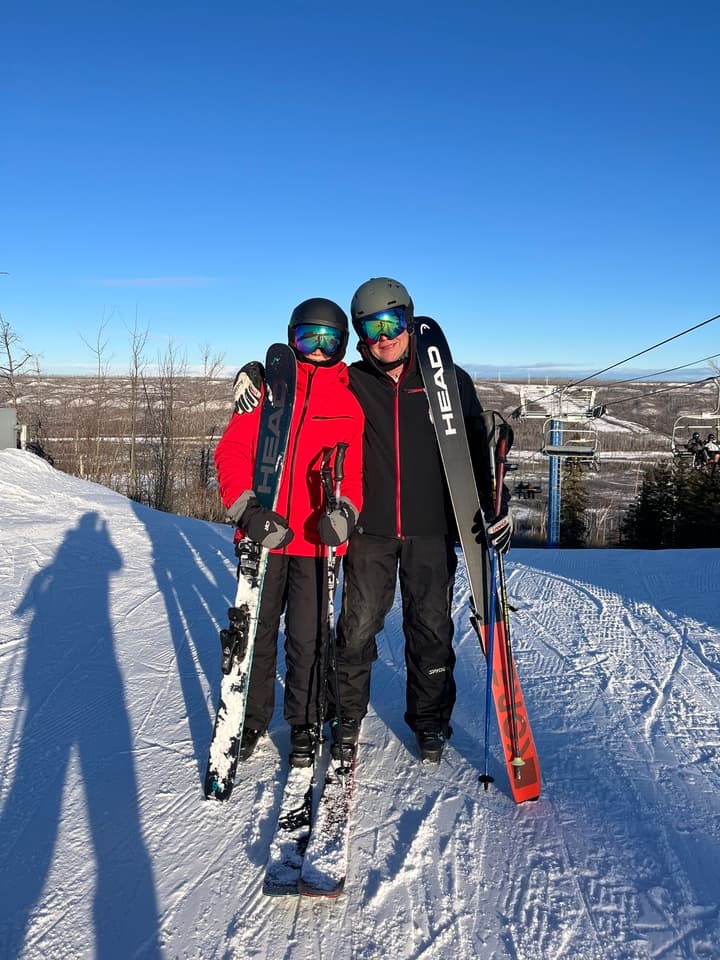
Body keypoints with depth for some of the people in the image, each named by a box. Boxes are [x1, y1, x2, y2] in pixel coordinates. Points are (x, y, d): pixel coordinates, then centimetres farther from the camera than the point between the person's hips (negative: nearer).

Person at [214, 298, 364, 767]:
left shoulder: (352, 398, 6)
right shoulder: (267, 386, 6)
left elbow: (358, 467, 2)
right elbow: (232, 450, 0)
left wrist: (345, 509, -18)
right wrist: (247, 507, -15)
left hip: (317, 539, -1)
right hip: (264, 532, 1)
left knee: (308, 638, 5)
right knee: (254, 632, 11)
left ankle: (306, 724, 26)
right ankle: (252, 718, 31)